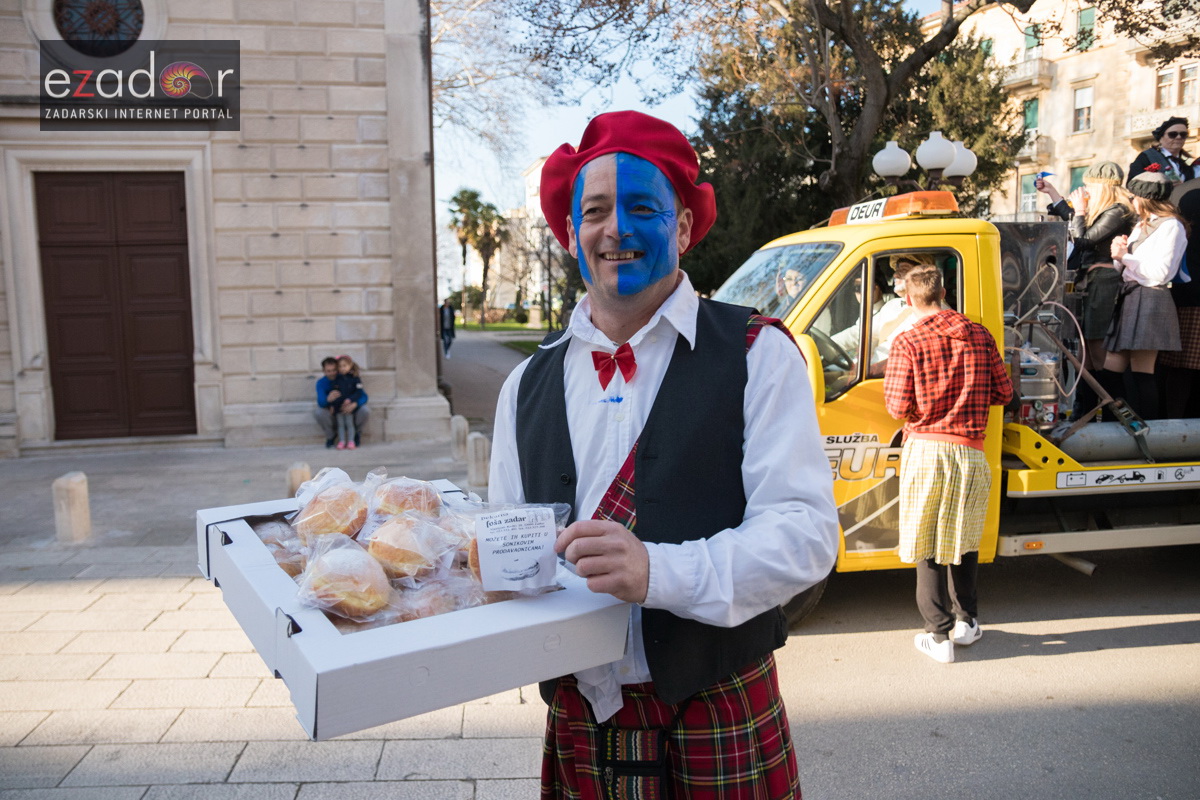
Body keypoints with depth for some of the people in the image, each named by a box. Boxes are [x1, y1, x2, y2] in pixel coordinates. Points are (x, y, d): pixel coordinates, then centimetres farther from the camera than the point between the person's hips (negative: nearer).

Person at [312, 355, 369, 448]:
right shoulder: (321, 382, -13)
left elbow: (364, 396, -20)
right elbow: (320, 402, -27)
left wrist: (354, 404, -43)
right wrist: (328, 399, -53)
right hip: (333, 414, 1)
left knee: (365, 411, -30)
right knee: (318, 412, -30)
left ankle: (357, 433, 4)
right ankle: (330, 435, 1)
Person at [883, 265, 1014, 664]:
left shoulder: (907, 342, -9)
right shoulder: (979, 336, 3)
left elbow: (899, 407, -11)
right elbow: (1003, 392, 8)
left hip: (925, 451, -3)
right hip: (969, 452, 4)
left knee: (927, 544, 6)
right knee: (964, 539, 20)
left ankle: (939, 634, 10)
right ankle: (966, 621, 31)